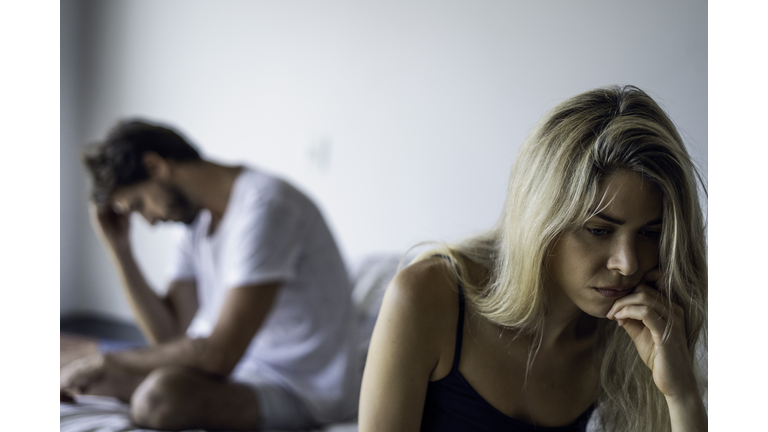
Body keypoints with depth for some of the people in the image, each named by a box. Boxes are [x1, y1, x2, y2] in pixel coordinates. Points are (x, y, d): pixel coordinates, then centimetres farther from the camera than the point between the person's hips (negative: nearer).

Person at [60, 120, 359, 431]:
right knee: (80, 377, 7)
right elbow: (169, 333, 7)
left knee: (163, 393, -35)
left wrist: (110, 360, -13)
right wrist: (119, 248, 1)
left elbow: (218, 355, -25)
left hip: (304, 392, -9)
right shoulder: (198, 217, 8)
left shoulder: (264, 206, -22)